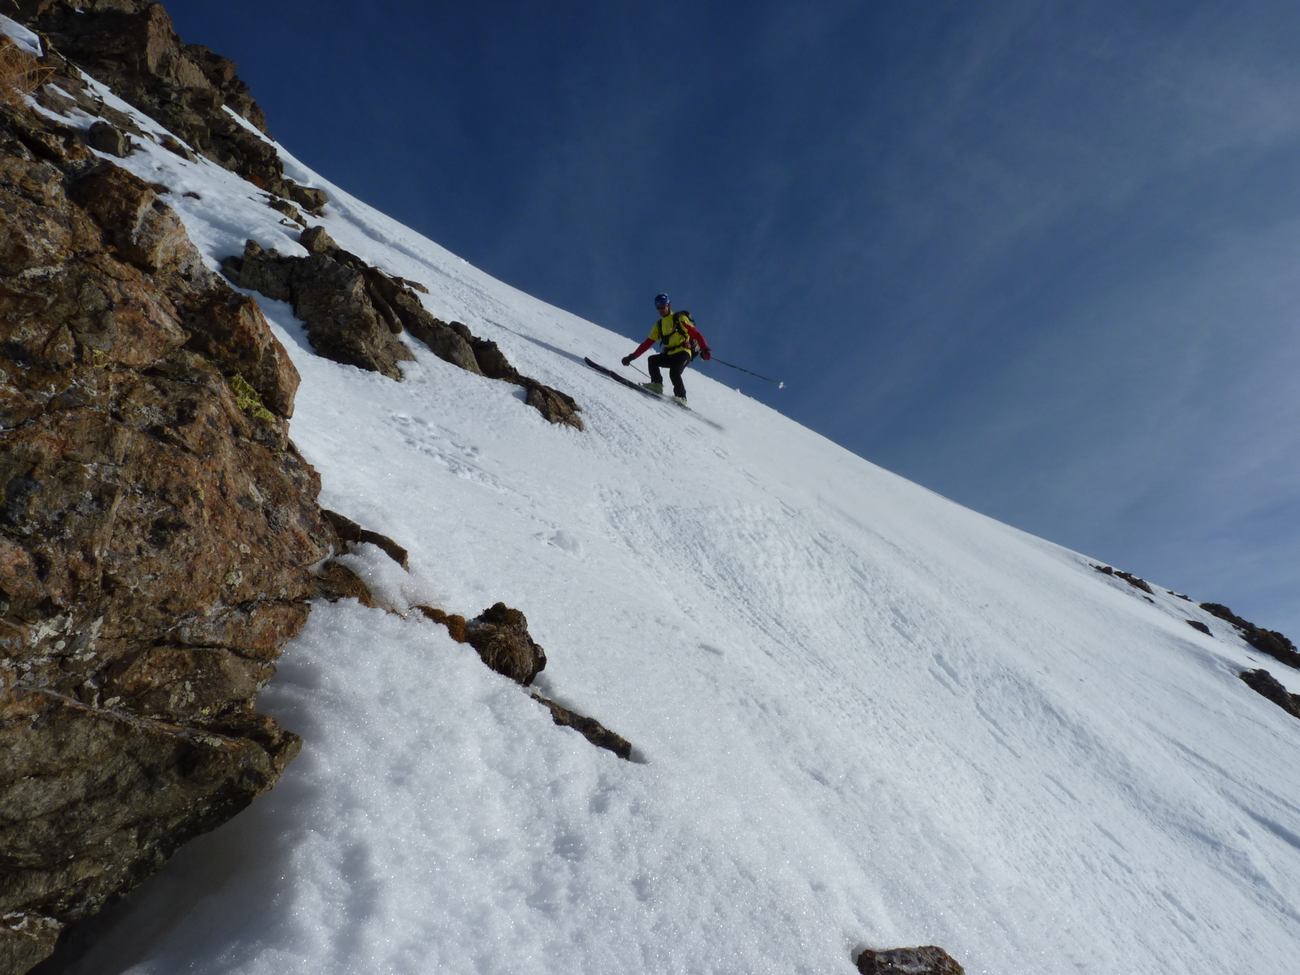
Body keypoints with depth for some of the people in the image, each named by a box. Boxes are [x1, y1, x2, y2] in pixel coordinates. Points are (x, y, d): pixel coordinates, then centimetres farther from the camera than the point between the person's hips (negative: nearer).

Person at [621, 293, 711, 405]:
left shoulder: (680, 318, 2)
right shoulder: (659, 325, 18)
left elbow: (695, 334, -7)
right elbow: (647, 343, 17)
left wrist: (705, 350, -22)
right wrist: (632, 356, 9)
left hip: (683, 352, -6)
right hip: (669, 355, 6)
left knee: (674, 373, -28)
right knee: (652, 360, -15)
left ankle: (681, 397, -18)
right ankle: (657, 384, -16)